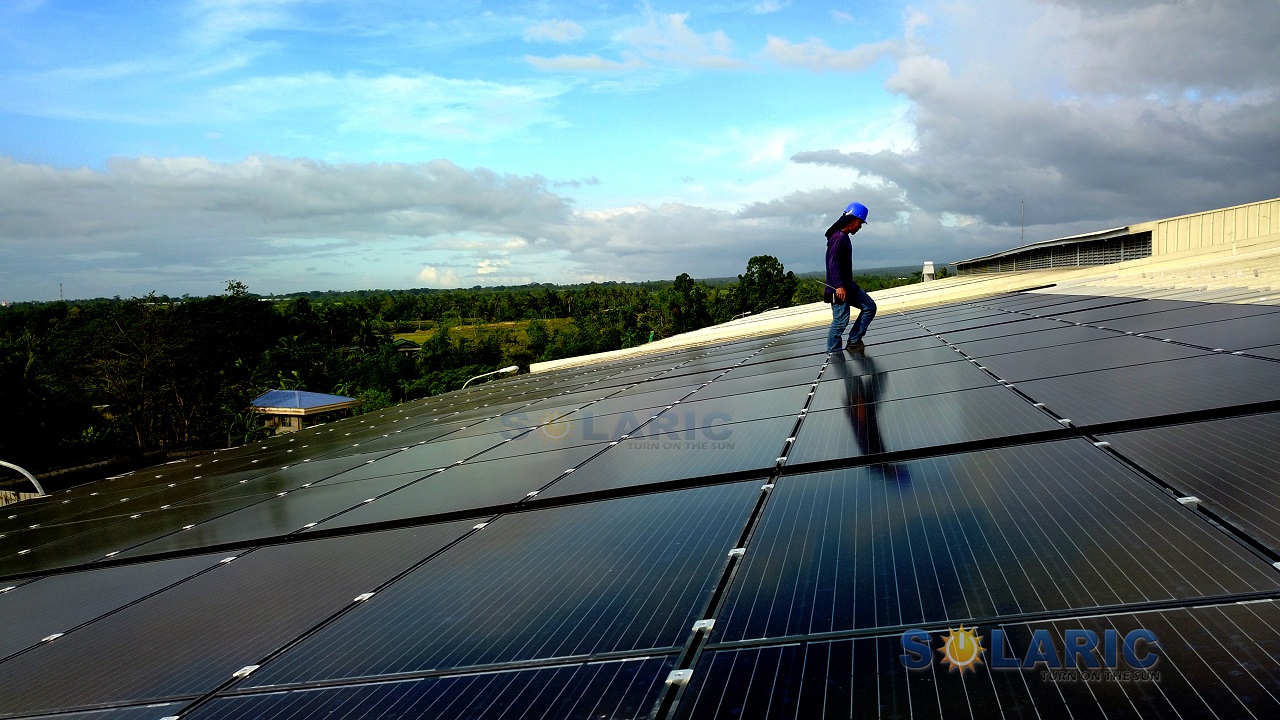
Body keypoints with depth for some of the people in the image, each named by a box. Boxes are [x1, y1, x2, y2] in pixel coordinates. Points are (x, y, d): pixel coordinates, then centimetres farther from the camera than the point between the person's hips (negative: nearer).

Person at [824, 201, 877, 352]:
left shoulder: (844, 237, 17)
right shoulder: (838, 237, -16)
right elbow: (833, 262, -24)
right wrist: (839, 286, -30)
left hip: (848, 286, 11)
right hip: (838, 289, -11)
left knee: (869, 307, 10)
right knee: (841, 321, -8)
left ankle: (854, 341, 10)